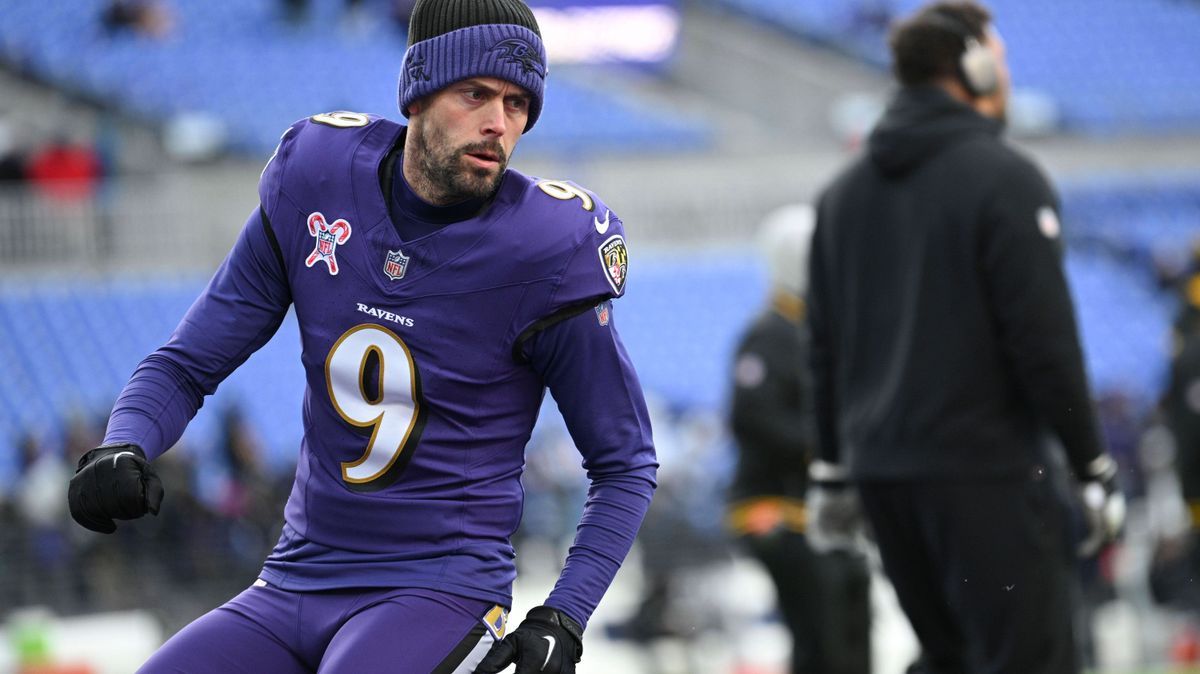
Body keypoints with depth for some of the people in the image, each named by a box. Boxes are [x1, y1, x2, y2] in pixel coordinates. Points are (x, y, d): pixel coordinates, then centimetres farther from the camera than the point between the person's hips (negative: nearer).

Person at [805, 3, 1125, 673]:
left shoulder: (845, 191, 13)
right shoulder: (1004, 177, -10)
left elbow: (826, 347, 17)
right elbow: (1046, 340, -13)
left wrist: (831, 469, 22)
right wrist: (1095, 469, -8)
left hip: (881, 470, 7)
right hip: (984, 470, -7)